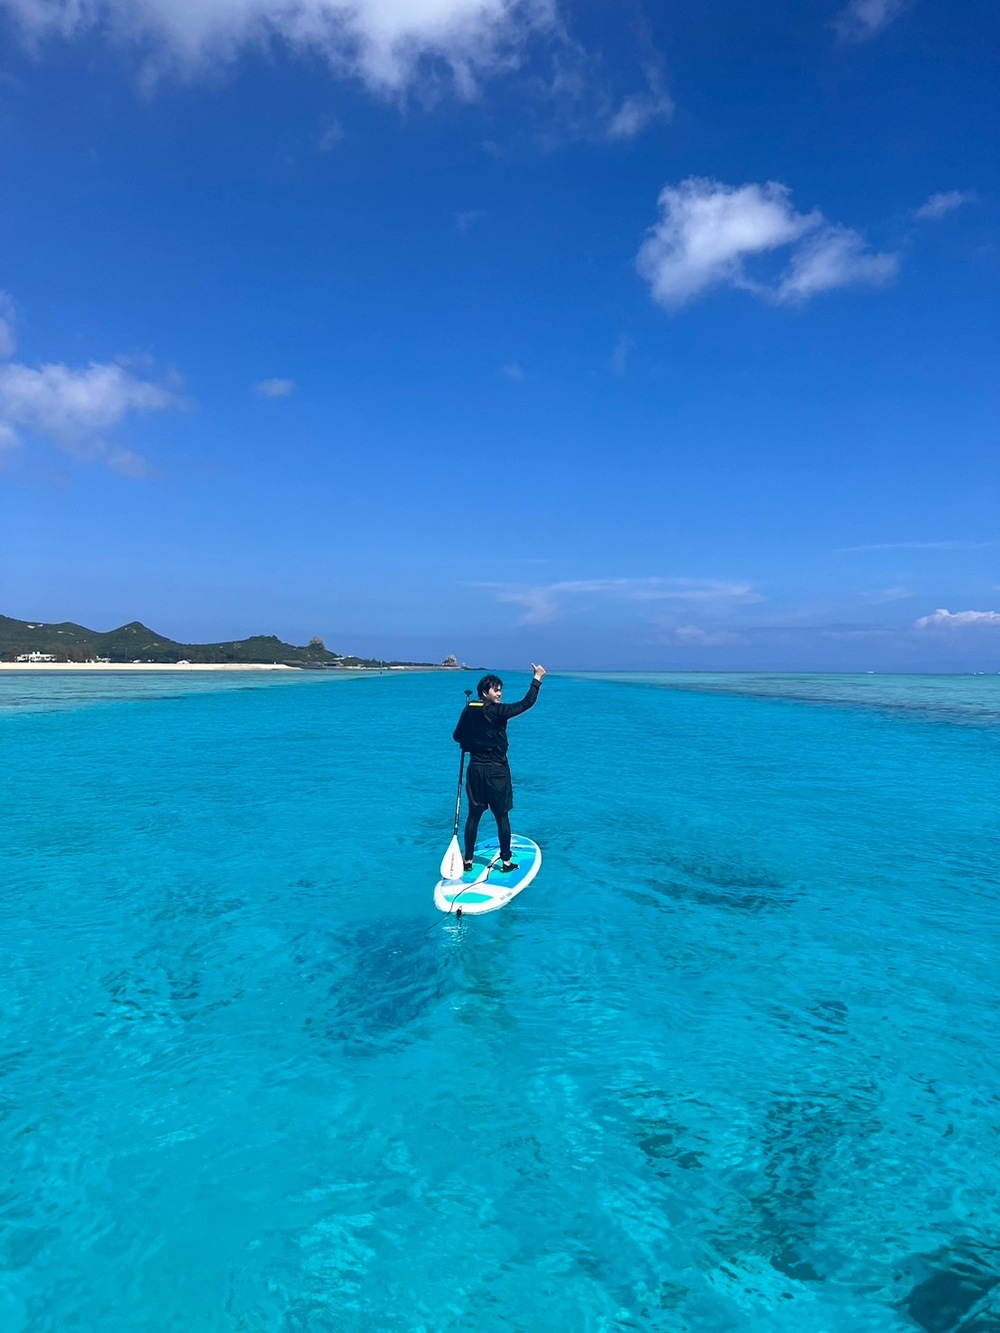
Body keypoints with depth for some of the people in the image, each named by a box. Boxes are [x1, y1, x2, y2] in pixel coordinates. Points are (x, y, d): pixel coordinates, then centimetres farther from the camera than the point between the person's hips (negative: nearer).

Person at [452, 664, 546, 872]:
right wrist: (537, 679, -8)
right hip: (496, 770, -5)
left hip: (475, 768, 5)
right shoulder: (497, 711, -14)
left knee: (474, 815, 11)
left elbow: (457, 736, 12)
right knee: (502, 816, 5)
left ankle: (468, 860, 17)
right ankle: (506, 861, 12)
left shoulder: (468, 710, 2)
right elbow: (526, 703, -15)